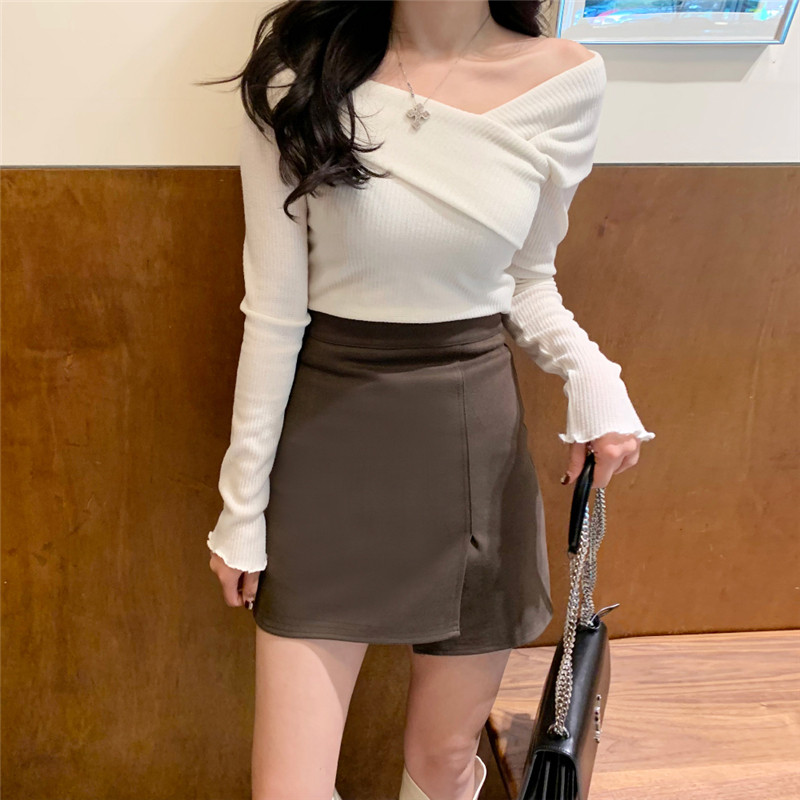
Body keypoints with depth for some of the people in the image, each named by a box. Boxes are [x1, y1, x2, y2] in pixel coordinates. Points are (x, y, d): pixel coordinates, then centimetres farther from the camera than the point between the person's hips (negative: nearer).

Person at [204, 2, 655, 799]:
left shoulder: (565, 78, -4)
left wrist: (589, 374, -11)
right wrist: (243, 503, -2)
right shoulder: (303, 72, -8)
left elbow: (527, 280, 9)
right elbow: (274, 309, -6)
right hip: (329, 436, -1)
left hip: (476, 439, 2)